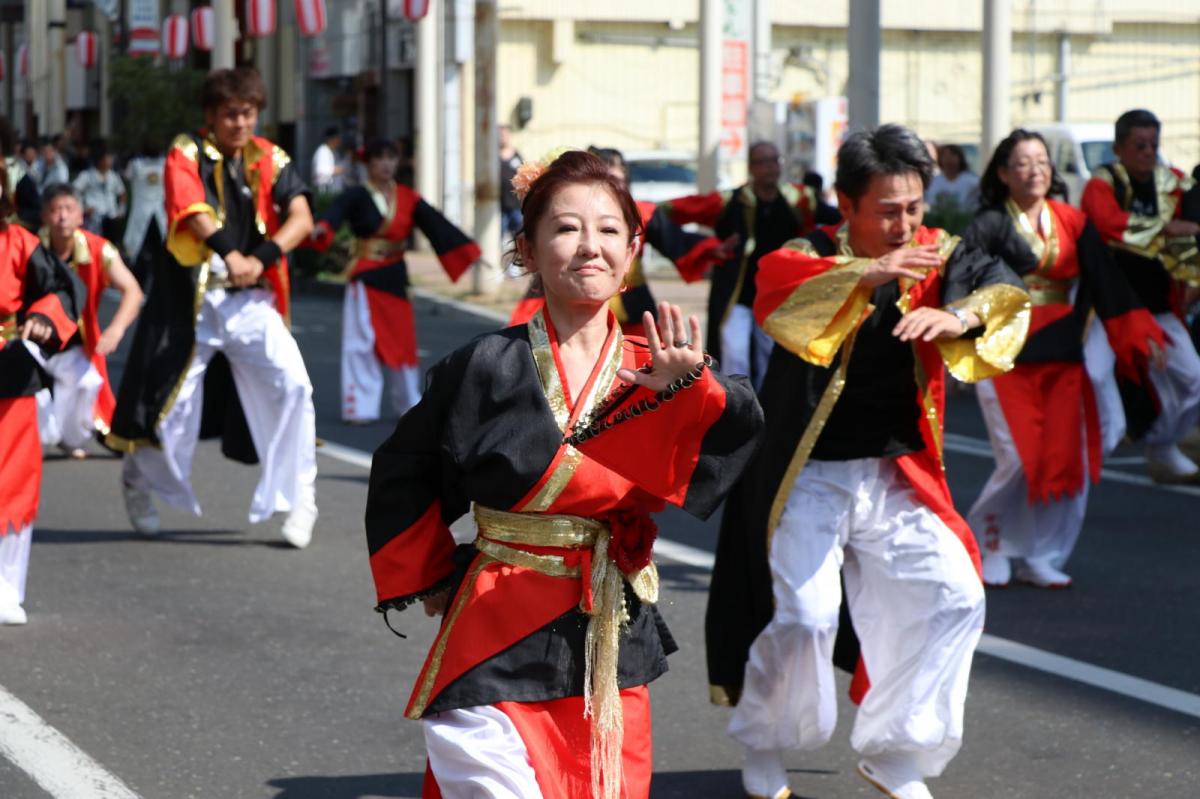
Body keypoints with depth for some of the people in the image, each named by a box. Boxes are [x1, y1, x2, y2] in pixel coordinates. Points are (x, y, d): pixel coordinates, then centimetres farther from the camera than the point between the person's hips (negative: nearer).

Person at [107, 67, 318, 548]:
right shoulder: (186, 155, -3)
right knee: (170, 396, 5)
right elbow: (193, 211, -21)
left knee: (291, 382, -17)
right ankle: (139, 479, 35)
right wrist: (229, 253, -36)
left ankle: (299, 499, -6)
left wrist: (263, 257, -23)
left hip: (251, 297, 2)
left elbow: (301, 218, -7)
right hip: (191, 293, -2)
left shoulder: (270, 160, 5)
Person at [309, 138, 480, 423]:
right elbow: (335, 214, -26)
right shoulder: (356, 196, -7)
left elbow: (436, 224, -4)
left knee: (402, 341, 9)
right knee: (364, 341, -4)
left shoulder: (408, 198, 3)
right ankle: (360, 407, 3)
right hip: (365, 278, -4)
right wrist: (321, 230, -50)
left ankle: (409, 405, 22)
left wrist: (468, 253, -12)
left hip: (395, 277, 4)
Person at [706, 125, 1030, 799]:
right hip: (808, 473, -4)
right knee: (804, 616, -12)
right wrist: (866, 275, -50)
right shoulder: (810, 257, -10)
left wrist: (960, 316, -39)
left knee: (954, 597, -6)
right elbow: (777, 297, -33)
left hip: (897, 476, 4)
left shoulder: (938, 256, 2)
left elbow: (1002, 289, -16)